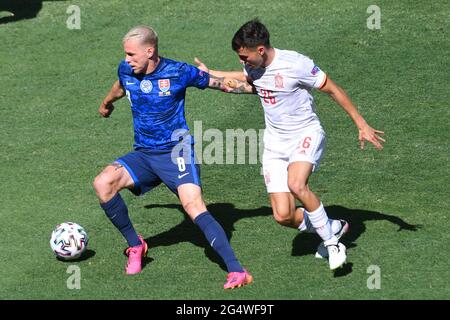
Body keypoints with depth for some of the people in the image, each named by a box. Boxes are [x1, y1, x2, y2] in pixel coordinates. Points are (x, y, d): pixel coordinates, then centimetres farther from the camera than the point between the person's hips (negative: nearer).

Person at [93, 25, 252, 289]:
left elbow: (221, 83, 0)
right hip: (143, 155, 5)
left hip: (176, 151, -5)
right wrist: (107, 103, 48)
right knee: (103, 183, -18)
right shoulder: (126, 70, 2)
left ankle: (237, 271, -30)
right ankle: (135, 245, 2)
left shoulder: (179, 72, -13)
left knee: (194, 206, -25)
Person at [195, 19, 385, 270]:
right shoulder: (253, 68, 1)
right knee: (283, 216, -9)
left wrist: (362, 125, -8)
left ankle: (331, 240, -18)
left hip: (306, 134, -6)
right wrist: (209, 74, 23)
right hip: (275, 143, 6)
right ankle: (332, 228, 19)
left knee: (296, 184, -36)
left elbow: (334, 90, -10)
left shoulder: (296, 64, -20)